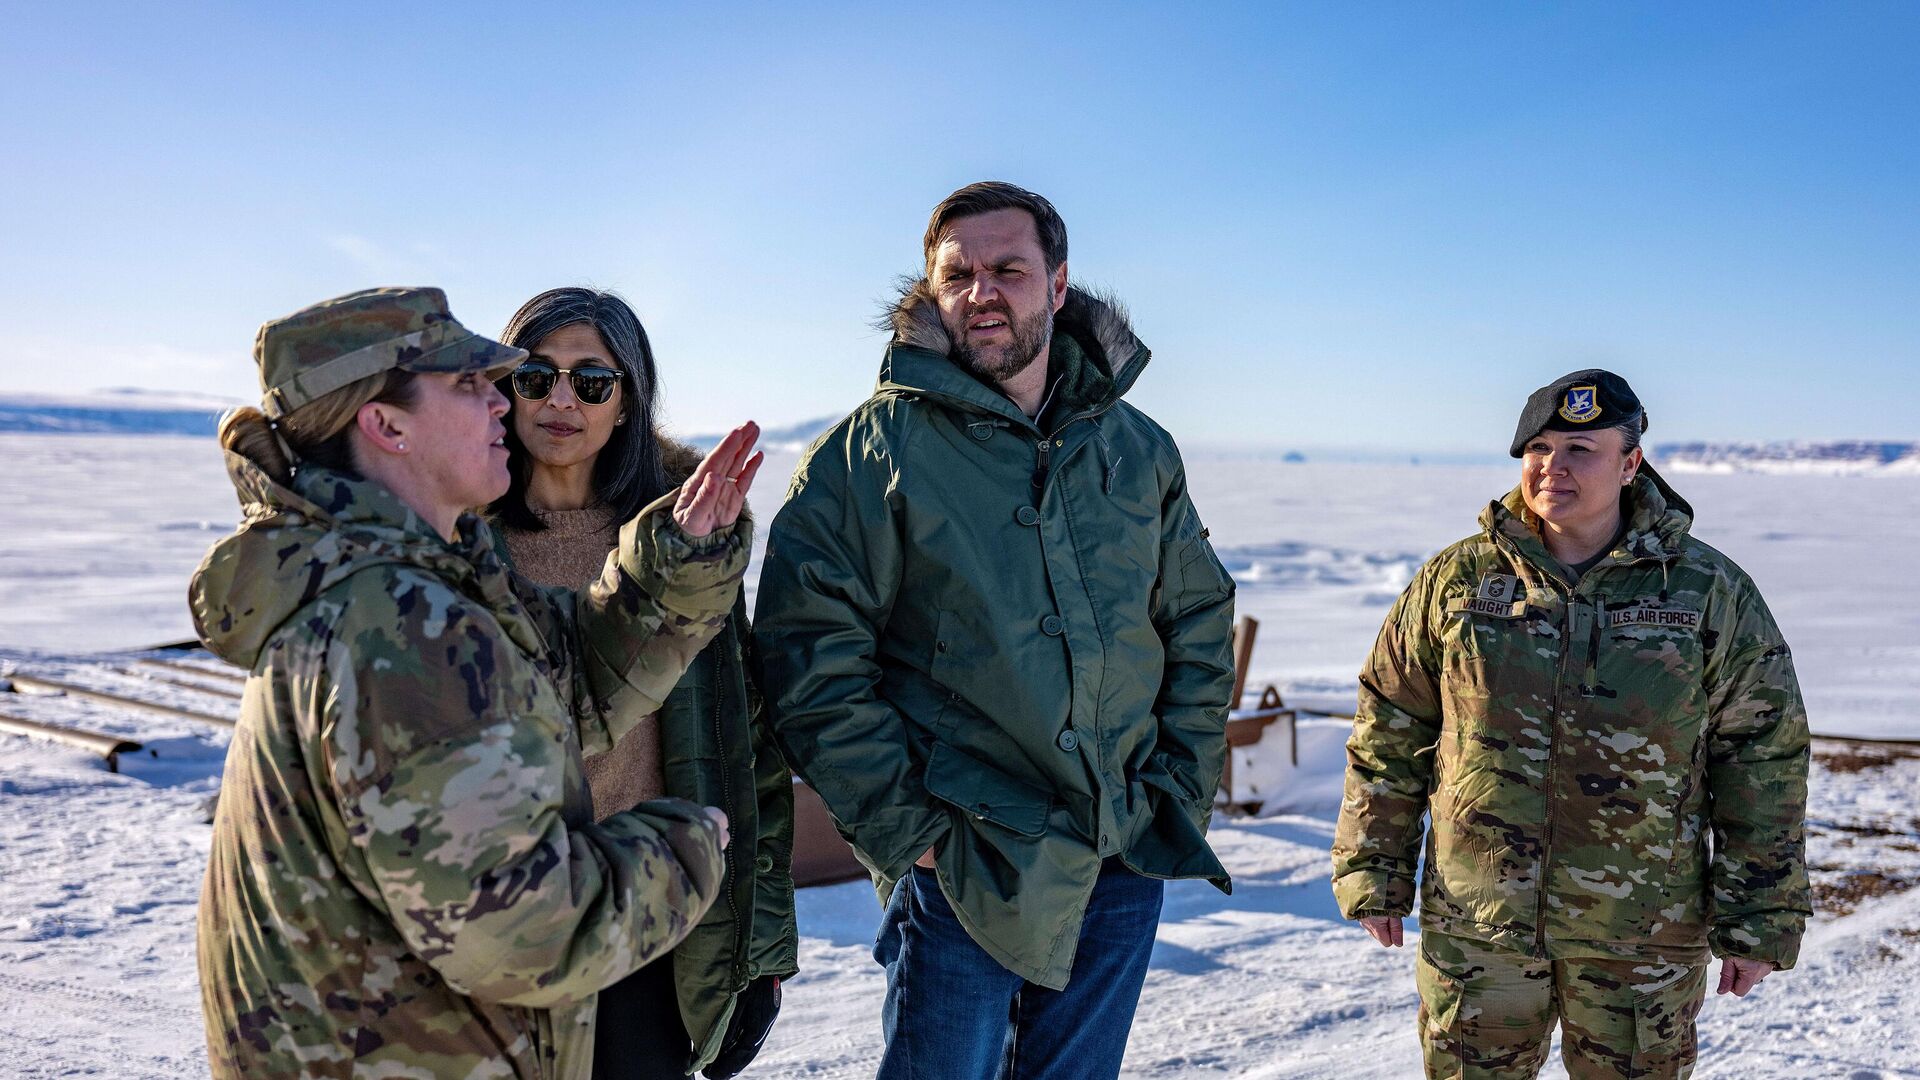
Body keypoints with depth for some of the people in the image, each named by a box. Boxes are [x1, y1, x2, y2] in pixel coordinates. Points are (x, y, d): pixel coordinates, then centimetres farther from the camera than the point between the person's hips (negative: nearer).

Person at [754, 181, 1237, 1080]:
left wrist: (1182, 793, 6)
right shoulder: (874, 450, -6)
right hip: (961, 867, -4)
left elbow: (1201, 627, 14)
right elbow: (810, 653, -10)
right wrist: (904, 827, -13)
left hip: (1124, 867, 4)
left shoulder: (1138, 450, 7)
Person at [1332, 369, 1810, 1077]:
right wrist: (1374, 873, 4)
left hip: (1642, 937, 0)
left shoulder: (1709, 592, -2)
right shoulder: (1455, 580, 0)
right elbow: (1388, 737, 5)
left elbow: (1762, 762, 1)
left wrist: (1759, 921, 0)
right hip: (1475, 923, 1)